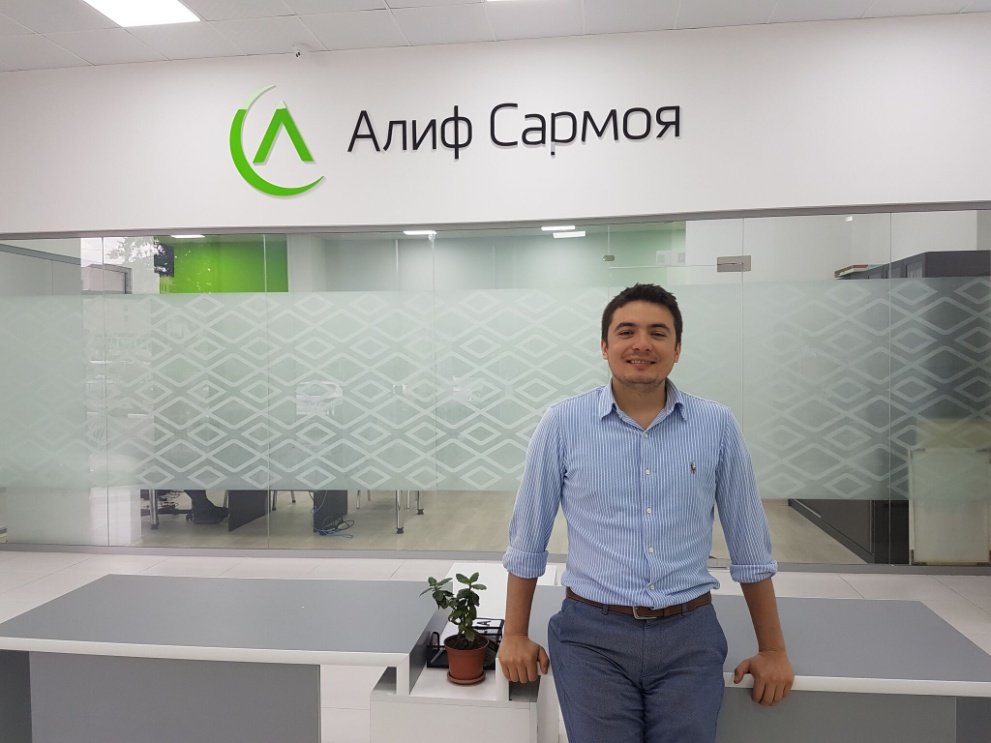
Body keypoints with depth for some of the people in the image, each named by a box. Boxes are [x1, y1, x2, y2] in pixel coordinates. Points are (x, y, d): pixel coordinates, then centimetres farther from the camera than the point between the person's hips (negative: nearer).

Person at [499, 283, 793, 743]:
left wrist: (772, 649, 10)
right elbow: (527, 541, 3)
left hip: (689, 636, 2)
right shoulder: (562, 424, -5)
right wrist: (515, 636, 6)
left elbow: (749, 547, 6)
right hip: (592, 635, -1)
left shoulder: (717, 426, -2)